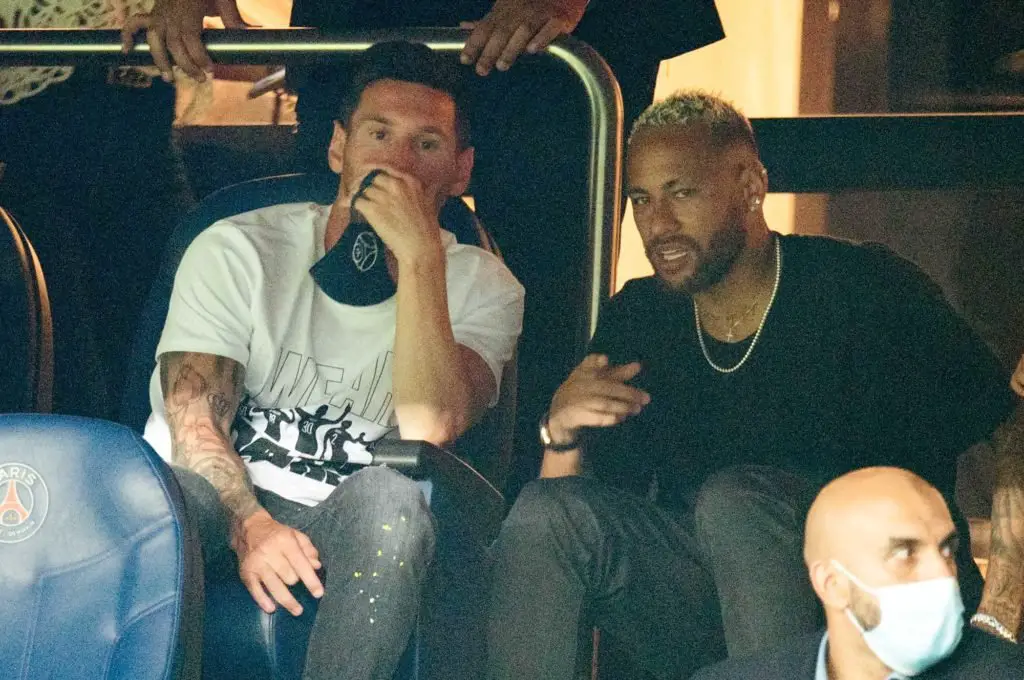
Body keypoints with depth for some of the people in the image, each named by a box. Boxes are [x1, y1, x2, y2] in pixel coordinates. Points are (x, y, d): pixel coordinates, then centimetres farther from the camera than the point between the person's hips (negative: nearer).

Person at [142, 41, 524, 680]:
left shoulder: (482, 285, 2)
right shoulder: (237, 249, 1)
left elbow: (429, 430, -16)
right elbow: (193, 416, -9)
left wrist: (420, 256, -22)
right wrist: (250, 525, -28)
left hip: (356, 534, 1)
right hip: (218, 511, -1)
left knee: (392, 492, -35)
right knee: (175, 489, -36)